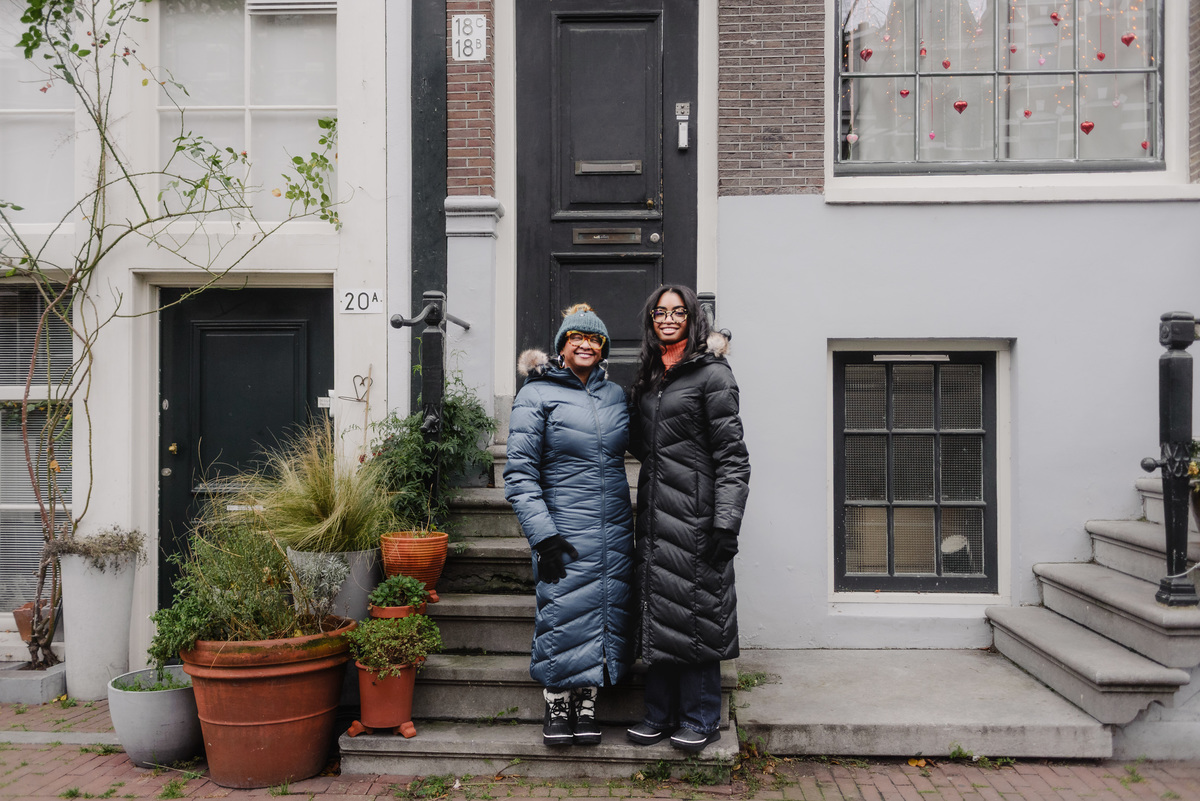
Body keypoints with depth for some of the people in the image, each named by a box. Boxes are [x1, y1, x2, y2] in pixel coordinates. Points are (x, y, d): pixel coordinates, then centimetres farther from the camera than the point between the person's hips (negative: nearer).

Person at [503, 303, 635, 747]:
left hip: (615, 530, 5)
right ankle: (557, 704, 18)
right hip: (565, 533, -5)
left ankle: (587, 703, 22)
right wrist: (543, 535, -15)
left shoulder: (615, 394, 12)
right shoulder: (536, 396, -4)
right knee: (564, 613, -3)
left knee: (607, 613, 7)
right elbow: (519, 473, -8)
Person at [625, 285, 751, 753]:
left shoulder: (712, 373, -6)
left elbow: (731, 455, -11)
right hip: (655, 511, 7)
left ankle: (700, 719, 13)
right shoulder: (648, 377, 16)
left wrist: (726, 522, -17)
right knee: (657, 611, 10)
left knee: (694, 610, -1)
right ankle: (661, 713, 22)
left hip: (694, 511, -7)